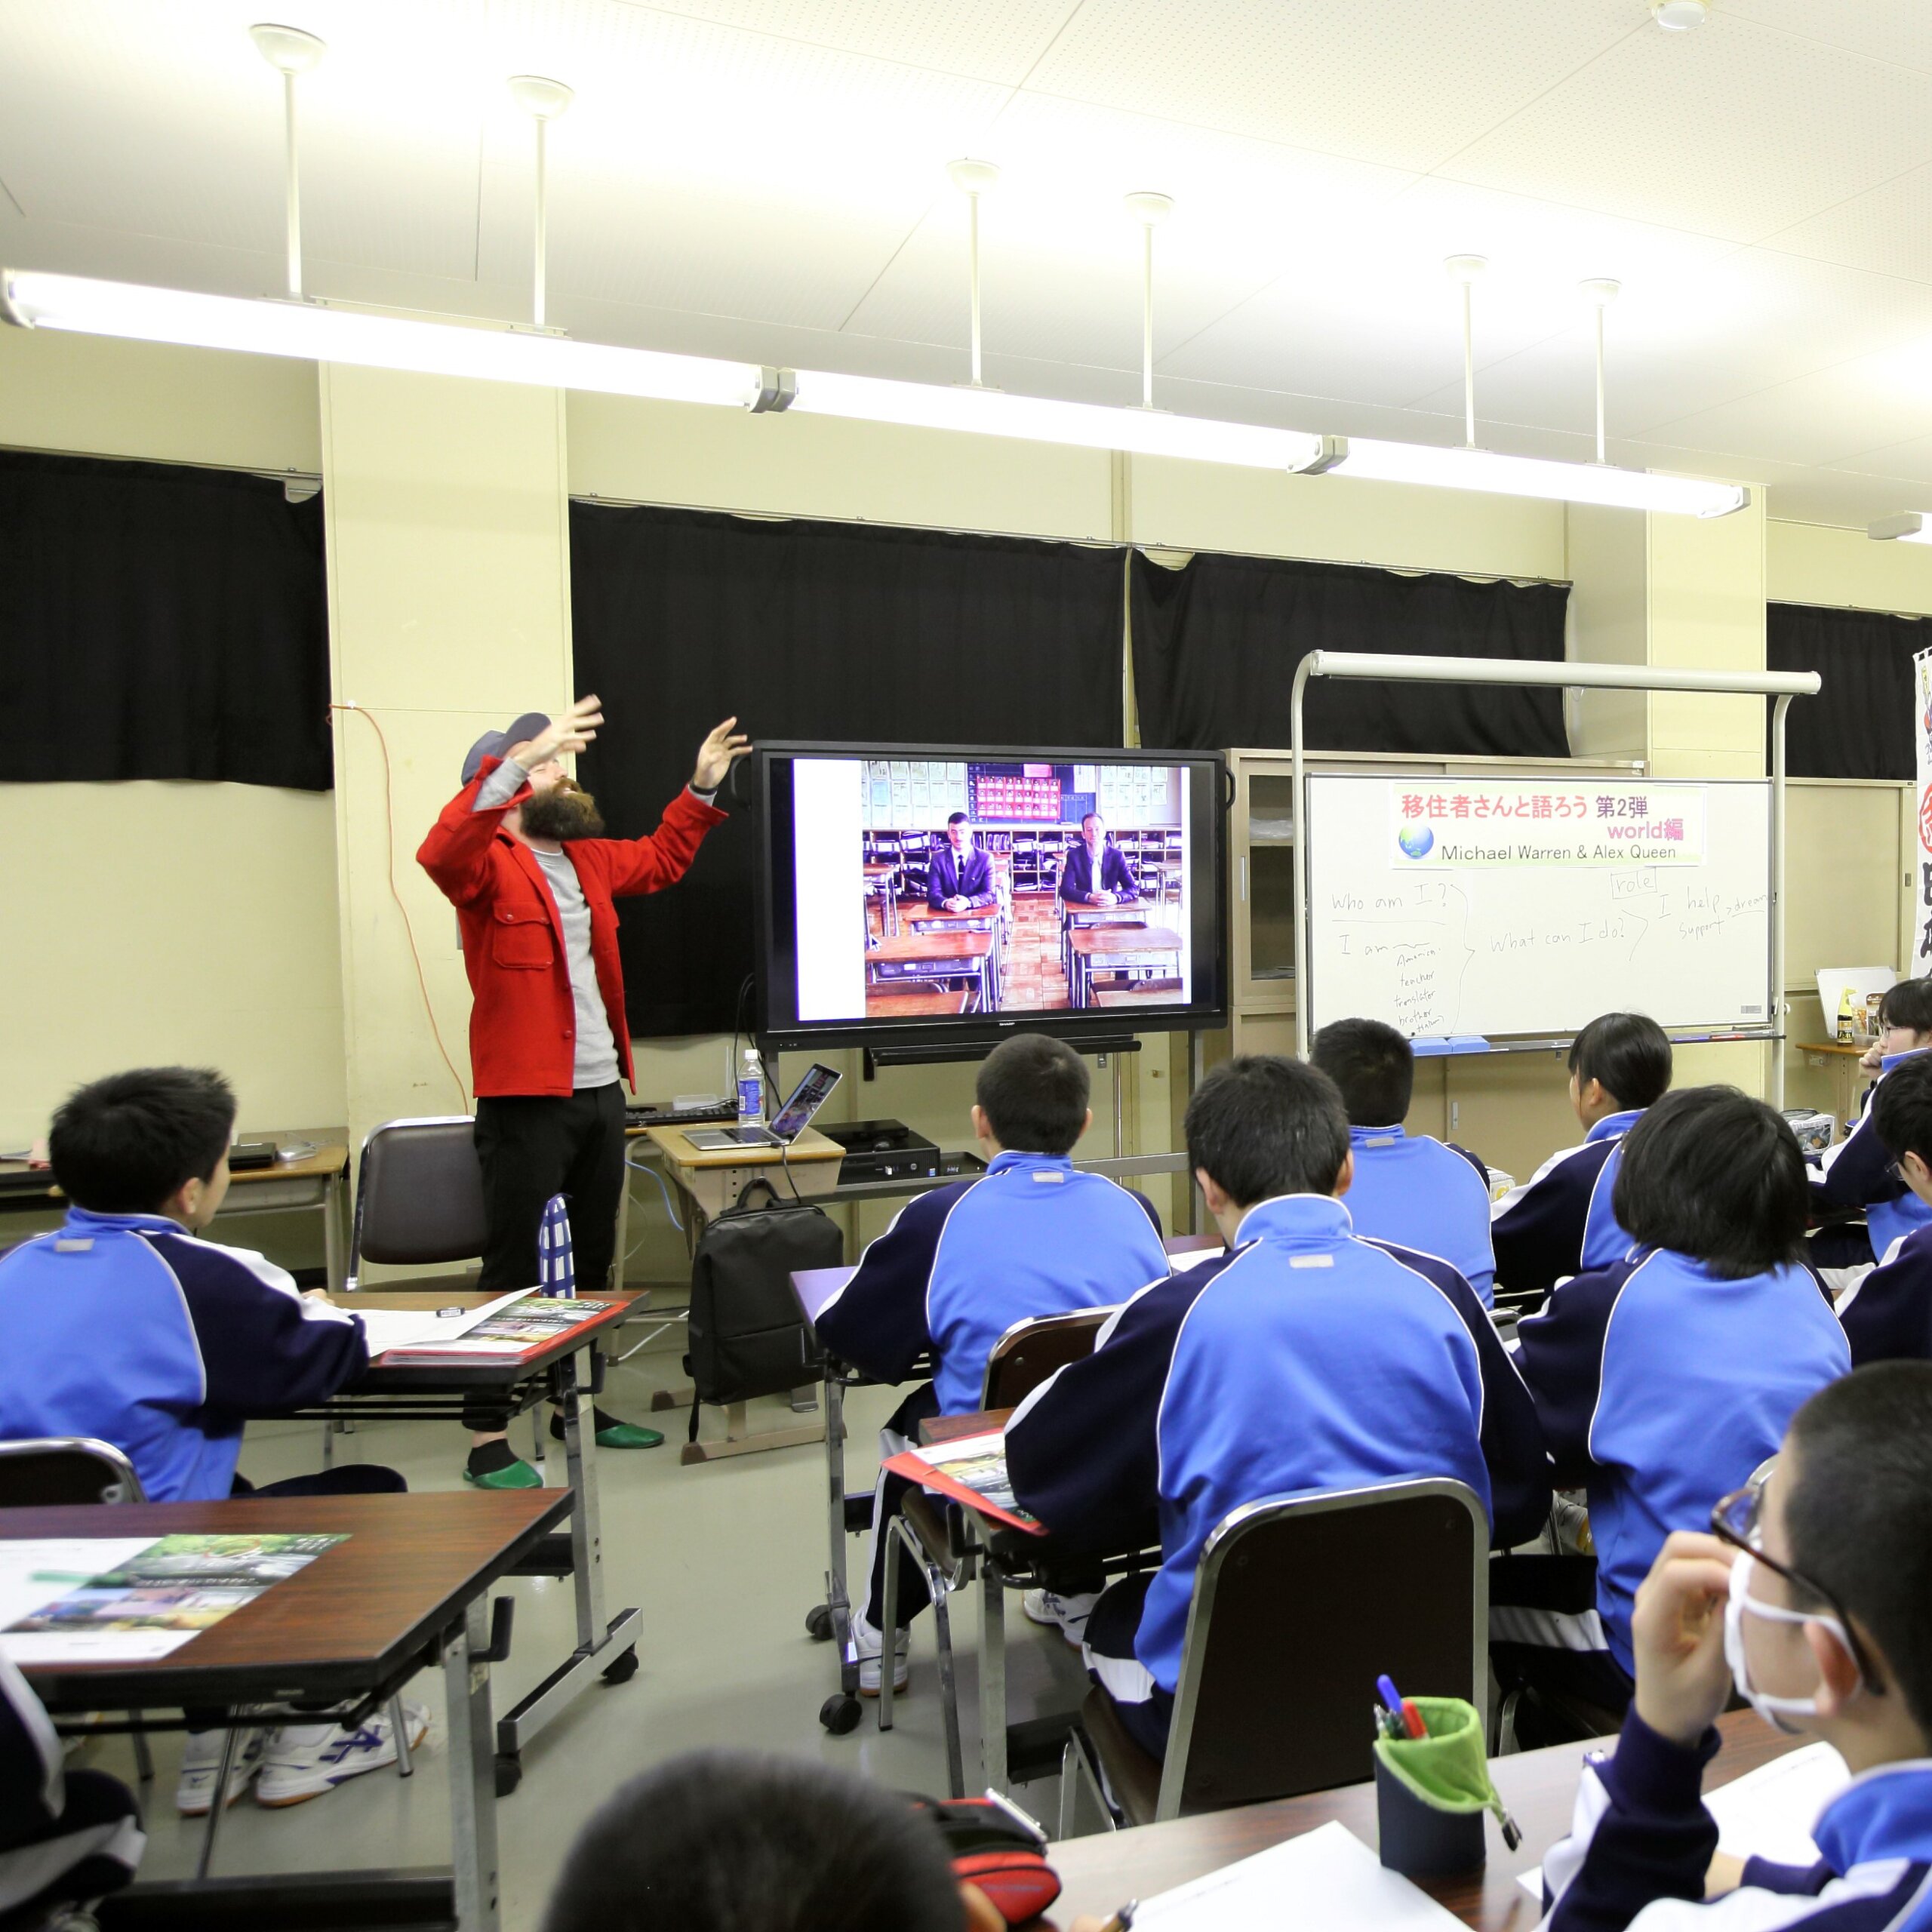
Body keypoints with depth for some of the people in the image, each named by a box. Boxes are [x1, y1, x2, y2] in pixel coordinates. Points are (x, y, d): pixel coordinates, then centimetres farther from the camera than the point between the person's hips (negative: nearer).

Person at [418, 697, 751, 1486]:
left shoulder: (586, 858, 15)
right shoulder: (488, 862, -9)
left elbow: (658, 861, 32)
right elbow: (443, 851, -32)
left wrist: (701, 789, 27)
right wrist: (522, 757, -39)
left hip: (601, 1089, 8)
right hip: (526, 1098, -8)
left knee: (591, 1261, 18)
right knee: (516, 1271, -2)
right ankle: (489, 1437, 10)